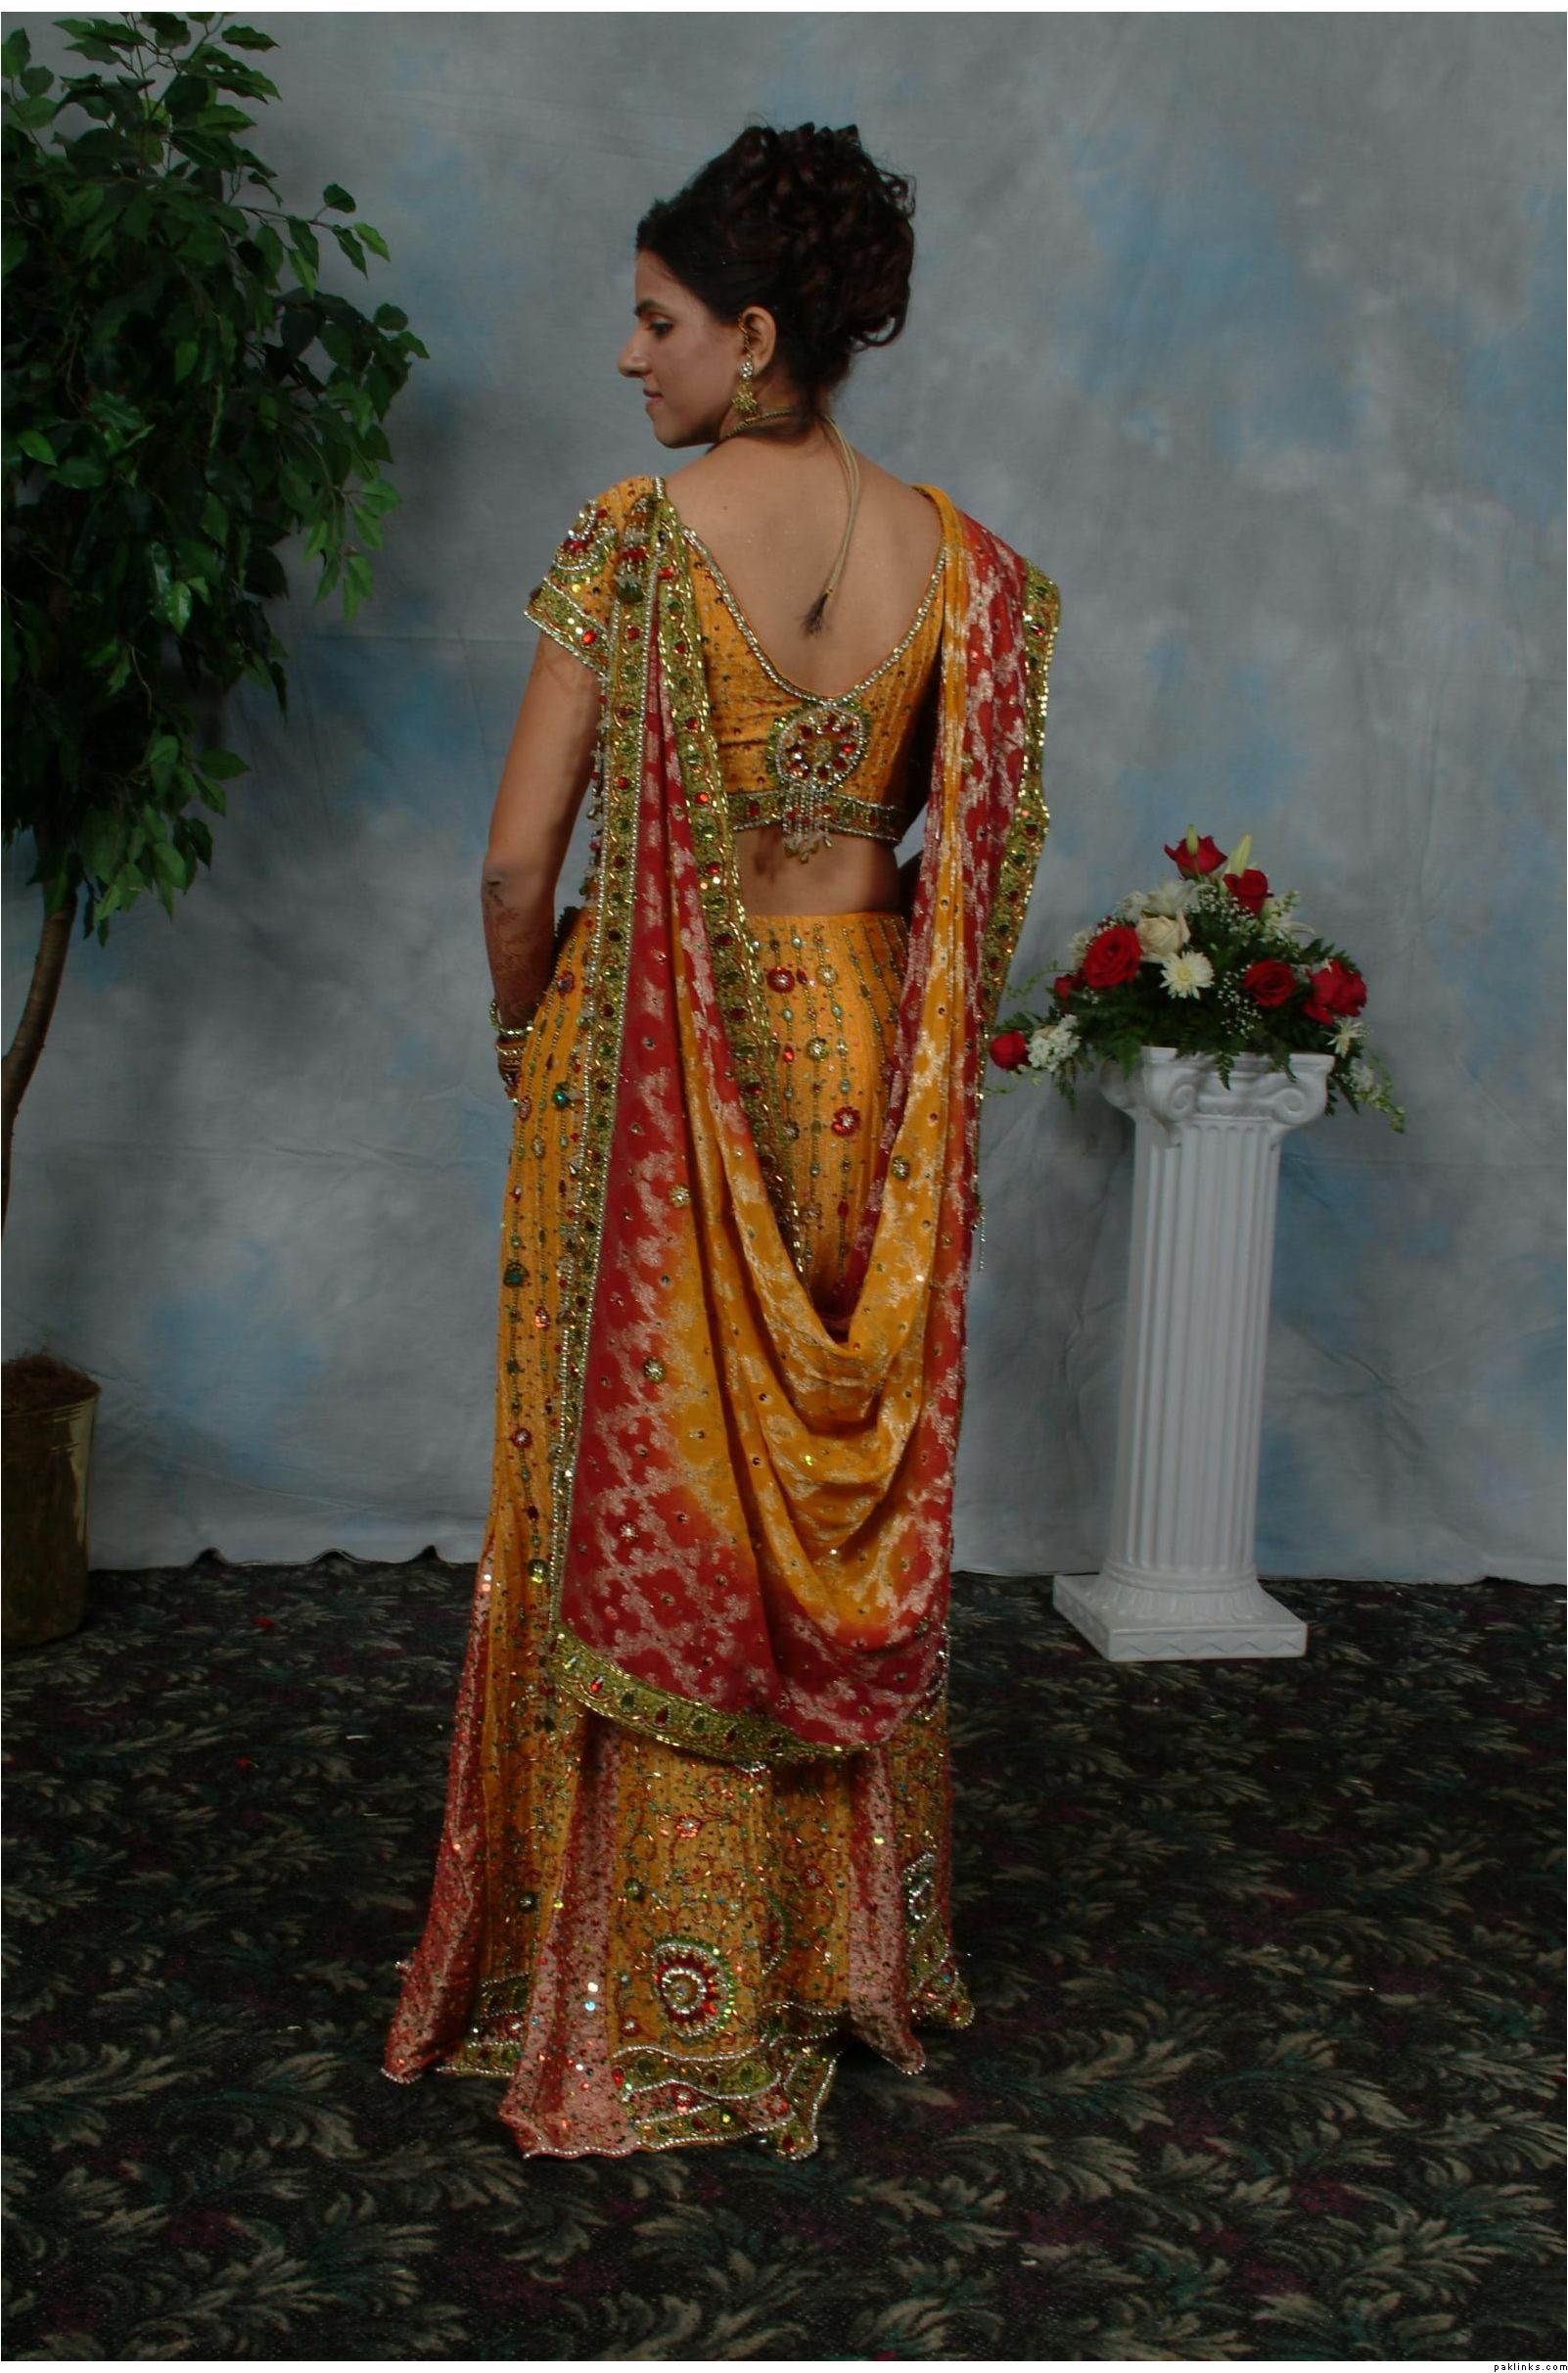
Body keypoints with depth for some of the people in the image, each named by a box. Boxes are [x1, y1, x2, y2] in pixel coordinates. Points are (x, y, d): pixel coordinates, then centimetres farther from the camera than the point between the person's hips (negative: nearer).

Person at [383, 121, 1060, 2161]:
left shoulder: (636, 539, -13)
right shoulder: (952, 559, 0)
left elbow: (522, 860, -14)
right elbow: (984, 840, 5)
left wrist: (523, 1022, 4)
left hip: (655, 1063, -4)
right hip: (856, 1058, 4)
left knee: (640, 1501, 8)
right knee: (841, 1502, 16)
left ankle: (630, 1994, 20)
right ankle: (847, 1948, 32)